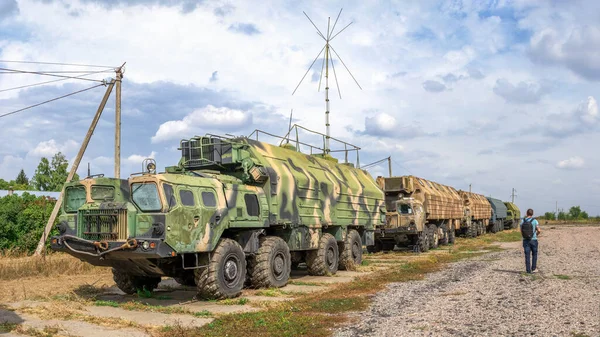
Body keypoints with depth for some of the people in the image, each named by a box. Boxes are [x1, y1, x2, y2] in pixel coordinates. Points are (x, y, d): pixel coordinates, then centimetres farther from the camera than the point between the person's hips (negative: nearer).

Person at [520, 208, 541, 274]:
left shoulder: (523, 221, 0)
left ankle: (528, 270, 4)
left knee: (527, 255, 4)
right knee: (534, 254, 15)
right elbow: (539, 230, -13)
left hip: (525, 240, 2)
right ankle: (533, 268, 16)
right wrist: (536, 233, 9)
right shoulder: (535, 221, -7)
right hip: (533, 240, -2)